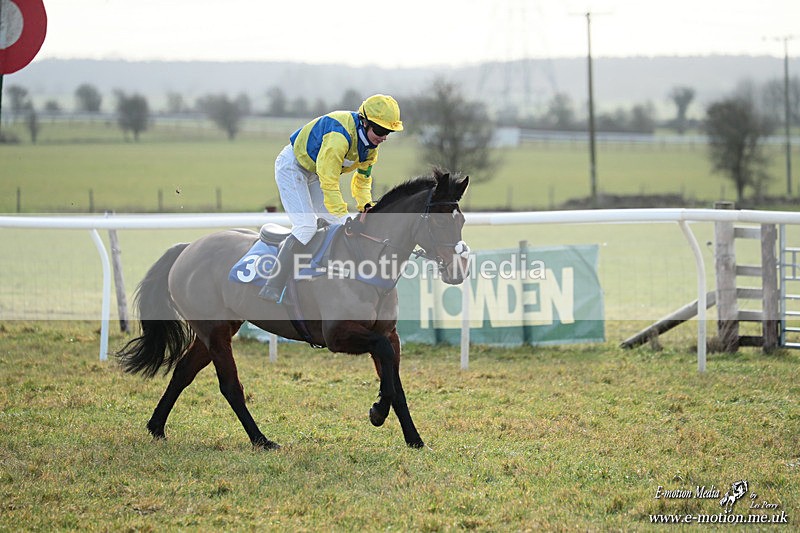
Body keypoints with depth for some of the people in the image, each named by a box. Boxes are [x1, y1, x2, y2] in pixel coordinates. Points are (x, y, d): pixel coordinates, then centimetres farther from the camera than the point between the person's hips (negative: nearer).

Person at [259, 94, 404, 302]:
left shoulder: (371, 144, -9)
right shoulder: (339, 136, -37)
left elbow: (363, 178, 6)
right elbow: (329, 184, -36)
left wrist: (366, 206, -10)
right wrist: (344, 219, -35)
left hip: (315, 173, 9)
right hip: (292, 166, -9)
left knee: (336, 224, 3)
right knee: (306, 226, -21)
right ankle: (272, 288, -24)